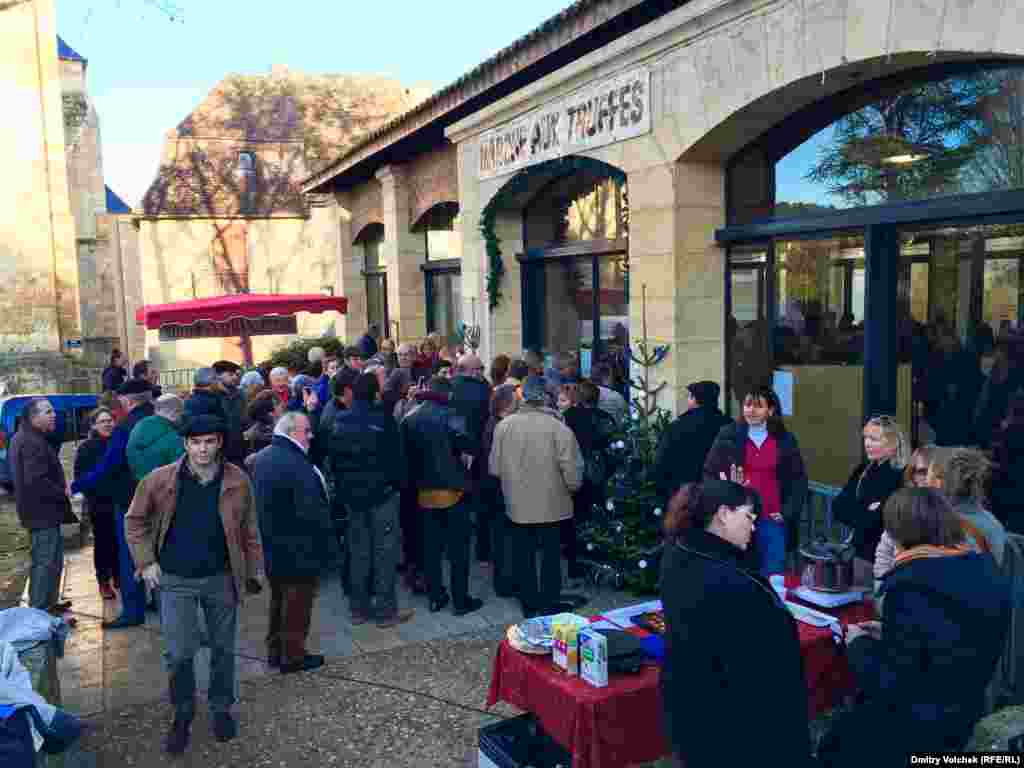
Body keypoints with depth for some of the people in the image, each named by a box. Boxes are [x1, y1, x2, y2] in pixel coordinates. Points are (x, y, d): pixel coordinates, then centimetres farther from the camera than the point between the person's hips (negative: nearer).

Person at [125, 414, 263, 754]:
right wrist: (146, 562, -3)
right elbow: (135, 520, 3)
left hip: (221, 578, 1)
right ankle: (182, 715, 27)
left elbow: (249, 531, 1)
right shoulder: (160, 480, -10)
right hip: (175, 580, -1)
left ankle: (221, 709, 35)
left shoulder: (237, 481, -8)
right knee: (179, 654, 3)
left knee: (223, 649, 14)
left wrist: (253, 573, 3)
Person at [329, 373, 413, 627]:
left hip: (353, 495, 6)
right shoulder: (383, 419, -15)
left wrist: (343, 489, 17)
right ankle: (386, 611, 9)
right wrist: (400, 484, 2)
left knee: (358, 552, 14)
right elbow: (396, 458, -13)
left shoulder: (340, 422, 3)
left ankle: (359, 608, 21)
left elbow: (334, 461, 9)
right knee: (384, 551, 3)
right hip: (382, 494, -5)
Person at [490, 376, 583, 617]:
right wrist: (572, 488, 6)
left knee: (524, 559, 16)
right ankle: (548, 607, 25)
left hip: (518, 506, 2)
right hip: (553, 505, -2)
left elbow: (495, 468, -2)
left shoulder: (504, 425, -9)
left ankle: (530, 607, 28)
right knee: (551, 557, 16)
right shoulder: (559, 428, -17)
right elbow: (573, 473, -16)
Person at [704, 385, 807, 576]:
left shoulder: (785, 439, 6)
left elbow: (799, 479, 10)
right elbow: (709, 474, 2)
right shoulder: (727, 435, 1)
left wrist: (787, 512, 0)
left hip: (771, 520, 1)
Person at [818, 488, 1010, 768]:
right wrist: (889, 634, 11)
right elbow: (952, 641, 9)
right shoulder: (985, 569, -3)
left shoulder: (911, 585, -28)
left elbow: (887, 686, -23)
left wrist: (858, 644, -6)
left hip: (914, 730, -7)